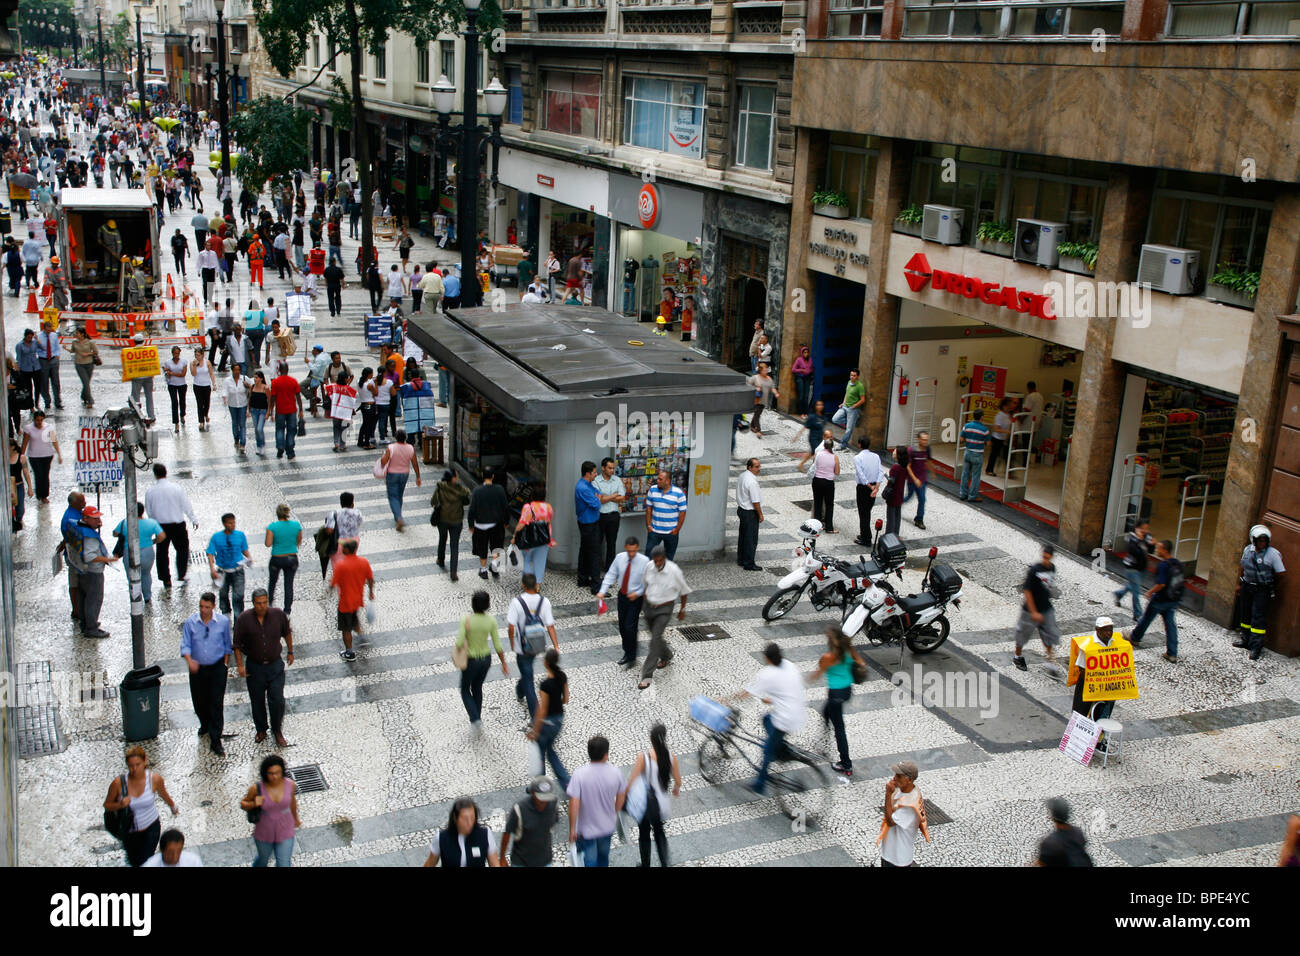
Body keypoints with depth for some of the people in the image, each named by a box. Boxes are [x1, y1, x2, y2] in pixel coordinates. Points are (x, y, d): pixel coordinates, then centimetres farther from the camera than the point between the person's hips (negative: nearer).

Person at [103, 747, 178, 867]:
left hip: (151, 827, -1)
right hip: (129, 831, 1)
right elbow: (107, 805, -8)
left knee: (145, 862, -3)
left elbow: (164, 795, 1)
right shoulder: (119, 783, -23)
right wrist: (120, 805, -29)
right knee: (133, 862, 23)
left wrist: (173, 807, 18)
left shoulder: (155, 779, -21)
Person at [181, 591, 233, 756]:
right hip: (197, 668, 1)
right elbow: (185, 645, -7)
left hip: (217, 668, -1)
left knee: (217, 703, -6)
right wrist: (189, 660, -25)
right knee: (199, 702, 13)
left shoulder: (223, 621, -7)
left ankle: (215, 740, 0)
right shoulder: (190, 622, -8)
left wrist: (225, 663, 4)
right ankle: (205, 724, 45)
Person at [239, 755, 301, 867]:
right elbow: (243, 804, -8)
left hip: (284, 832, 0)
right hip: (264, 833, 0)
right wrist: (253, 804, -30)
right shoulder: (257, 788, -24)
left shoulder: (290, 784, -19)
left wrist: (296, 819, 18)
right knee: (264, 859, 26)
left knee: (284, 865, 5)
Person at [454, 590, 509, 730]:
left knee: (465, 690, 21)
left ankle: (475, 720, 4)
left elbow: (459, 643, -28)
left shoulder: (466, 620, -23)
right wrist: (504, 663, 1)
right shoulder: (491, 620, -14)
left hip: (471, 661, -3)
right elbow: (498, 646, -10)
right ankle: (477, 720, 36)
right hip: (486, 659, 3)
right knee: (477, 688, 28)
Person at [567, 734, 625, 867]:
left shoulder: (579, 774, -25)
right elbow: (620, 798, -1)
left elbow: (574, 805, -24)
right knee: (603, 856, 28)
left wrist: (572, 829, -11)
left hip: (587, 828, -3)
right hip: (608, 826, 3)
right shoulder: (615, 772, -17)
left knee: (590, 861, 15)